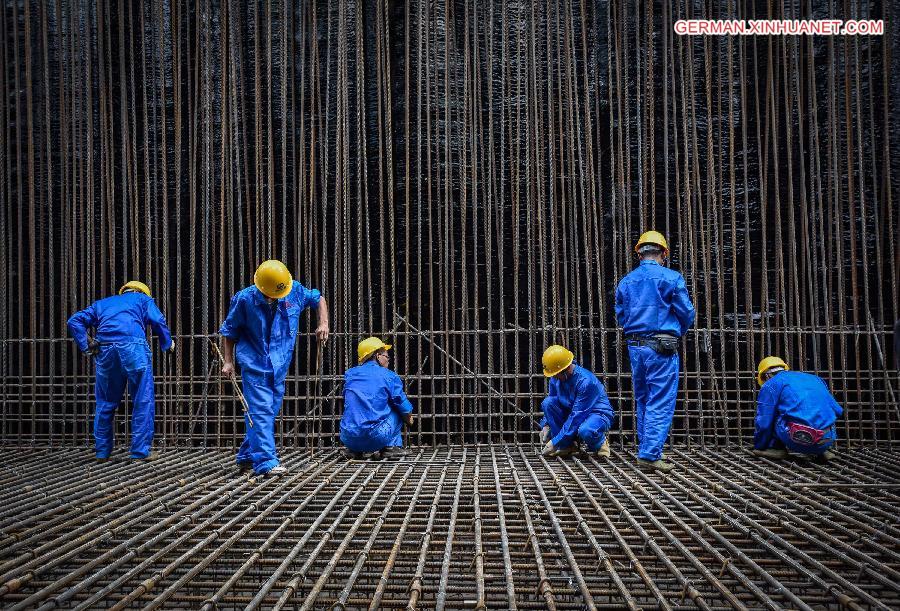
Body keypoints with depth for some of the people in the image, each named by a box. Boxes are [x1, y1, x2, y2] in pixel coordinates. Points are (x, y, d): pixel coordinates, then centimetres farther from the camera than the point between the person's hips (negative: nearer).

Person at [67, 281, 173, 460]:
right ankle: (141, 451, 5)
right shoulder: (144, 299, 25)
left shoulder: (102, 304, 33)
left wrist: (86, 347, 15)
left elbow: (74, 321, 20)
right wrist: (168, 343, 20)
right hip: (133, 348, -3)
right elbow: (158, 320, 6)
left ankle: (102, 451, 22)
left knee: (105, 402, 16)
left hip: (105, 350, 4)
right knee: (143, 402, 4)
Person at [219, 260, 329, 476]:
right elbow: (228, 331, 1)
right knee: (261, 411, -14)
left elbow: (318, 298, 14)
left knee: (271, 411, 11)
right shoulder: (244, 299, -11)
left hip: (280, 365, 5)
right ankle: (266, 461, -15)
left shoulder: (295, 291, -5)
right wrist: (228, 361, -5)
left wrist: (323, 323, -2)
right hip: (254, 365, -5)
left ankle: (247, 456, 26)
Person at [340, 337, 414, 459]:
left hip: (348, 439, 4)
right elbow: (406, 410, 5)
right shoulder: (389, 376, 1)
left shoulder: (350, 374, 14)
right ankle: (391, 446, 14)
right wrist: (409, 418, 28)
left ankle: (355, 450, 20)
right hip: (376, 438, -4)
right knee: (398, 409, 19)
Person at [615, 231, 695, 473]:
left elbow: (621, 316, 12)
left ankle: (646, 450, 22)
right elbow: (686, 313, -2)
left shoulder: (625, 282, 8)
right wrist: (677, 334, 16)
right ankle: (650, 454, -6)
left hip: (635, 347, 5)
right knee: (661, 403, -3)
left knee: (642, 401, 16)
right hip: (662, 349, -5)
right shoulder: (671, 278, -6)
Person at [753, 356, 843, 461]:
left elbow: (763, 423, 6)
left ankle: (776, 448, 7)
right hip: (827, 440, 5)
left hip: (798, 441, -5)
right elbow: (837, 410, 26)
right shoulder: (814, 379, 27)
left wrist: (758, 447, 22)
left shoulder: (770, 385, 11)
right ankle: (822, 451, 19)